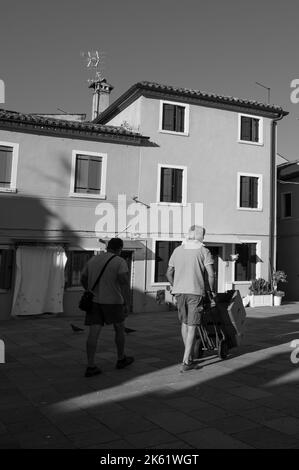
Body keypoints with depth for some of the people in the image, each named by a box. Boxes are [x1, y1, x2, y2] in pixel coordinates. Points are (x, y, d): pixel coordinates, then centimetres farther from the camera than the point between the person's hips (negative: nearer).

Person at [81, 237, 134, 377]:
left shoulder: (93, 260, 9)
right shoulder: (120, 262, -8)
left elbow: (83, 279, 18)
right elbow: (125, 283, -18)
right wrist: (127, 304, -16)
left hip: (94, 301, 4)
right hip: (112, 302, -4)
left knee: (93, 333, 2)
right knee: (120, 328, 16)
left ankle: (90, 367, -3)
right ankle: (121, 359, 28)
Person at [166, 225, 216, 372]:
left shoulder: (178, 250, 9)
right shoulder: (204, 251, -2)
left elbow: (169, 273, 11)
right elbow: (211, 274, -10)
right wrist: (211, 290, 6)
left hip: (179, 291, 4)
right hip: (196, 292, -4)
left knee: (184, 323, 20)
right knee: (192, 326, 1)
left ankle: (189, 356, 30)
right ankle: (186, 362, -2)